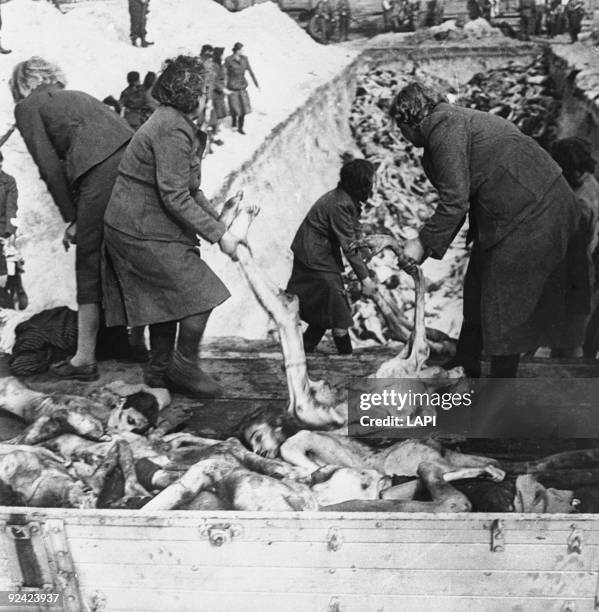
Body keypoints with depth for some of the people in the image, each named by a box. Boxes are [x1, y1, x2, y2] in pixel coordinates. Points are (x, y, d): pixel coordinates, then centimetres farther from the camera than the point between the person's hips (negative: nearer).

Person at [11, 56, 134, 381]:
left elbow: (50, 167, 5)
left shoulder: (28, 107, 15)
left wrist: (71, 218, 11)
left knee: (90, 264, 3)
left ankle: (84, 359, 11)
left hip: (102, 172, -6)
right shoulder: (77, 96, 33)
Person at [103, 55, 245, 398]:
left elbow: (190, 189, 16)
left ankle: (160, 370, 30)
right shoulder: (173, 131, -21)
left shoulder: (175, 125, 13)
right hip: (144, 233, -11)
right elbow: (176, 198, -24)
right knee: (201, 293, -5)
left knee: (166, 298, 19)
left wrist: (218, 223, 9)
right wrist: (218, 234, -20)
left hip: (139, 227, 11)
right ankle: (184, 367, 9)